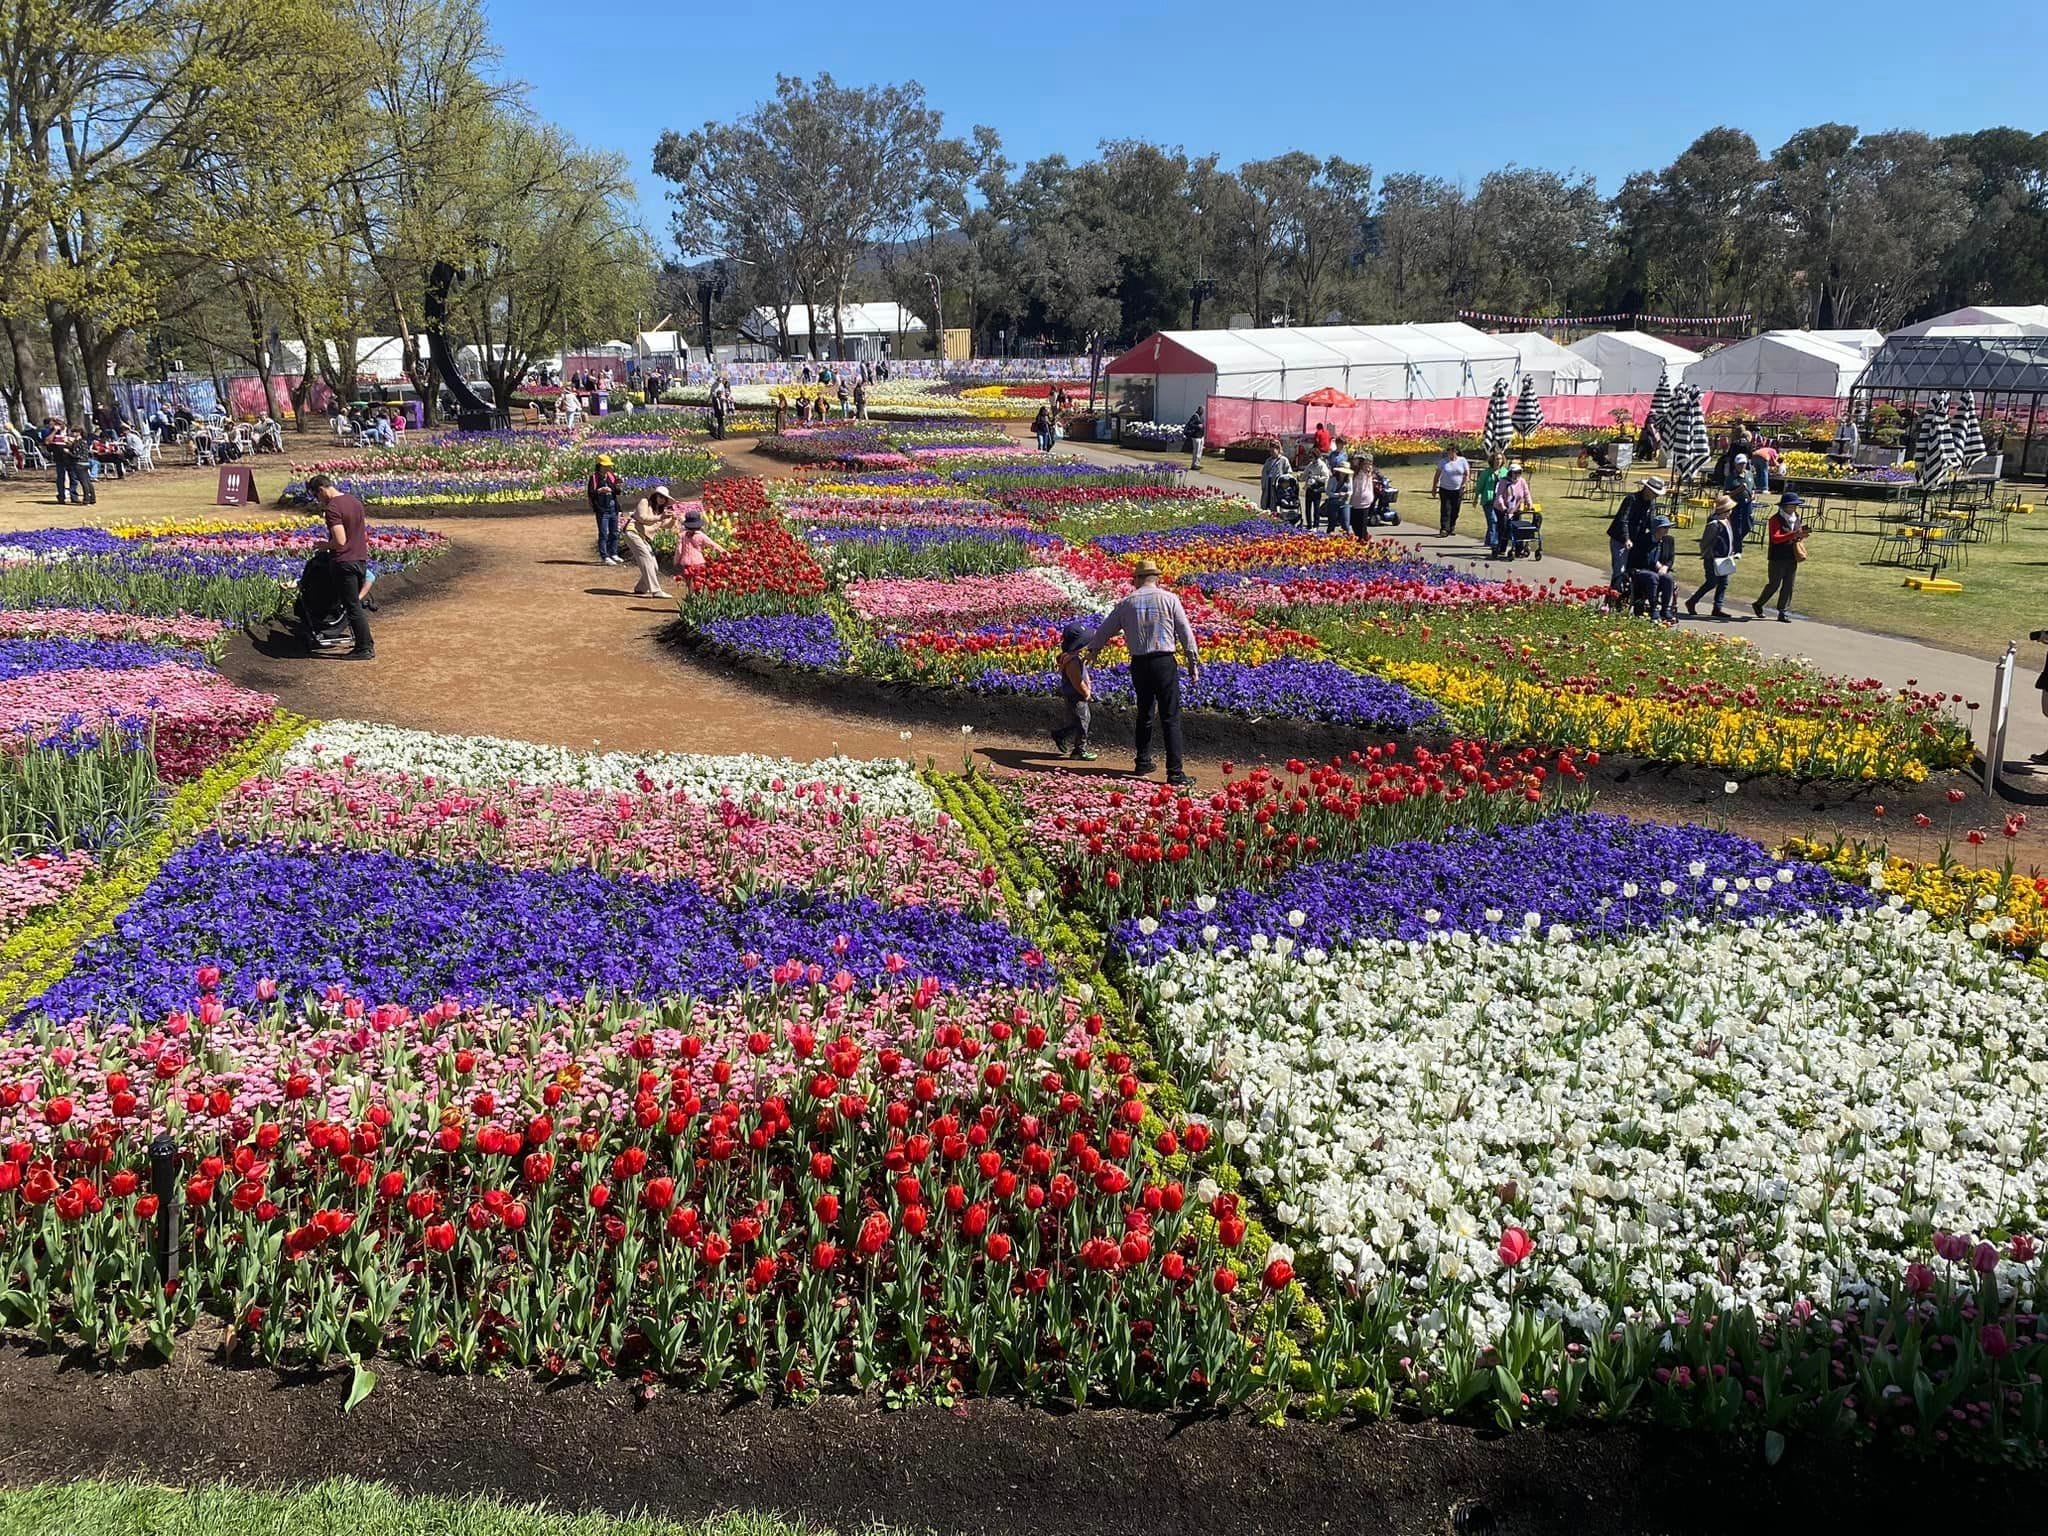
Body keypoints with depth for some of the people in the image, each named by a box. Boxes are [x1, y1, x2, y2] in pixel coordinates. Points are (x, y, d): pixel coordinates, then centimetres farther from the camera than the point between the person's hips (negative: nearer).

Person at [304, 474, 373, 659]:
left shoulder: (332, 508, -17)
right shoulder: (355, 501, 10)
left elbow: (340, 541, -23)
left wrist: (324, 545, -4)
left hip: (345, 562, -8)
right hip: (361, 559, 8)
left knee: (352, 607, -1)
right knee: (356, 604, 18)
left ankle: (364, 649, 2)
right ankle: (367, 643, 20)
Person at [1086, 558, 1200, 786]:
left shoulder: (1127, 603, 7)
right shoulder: (1169, 599, -1)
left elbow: (1105, 630, 19)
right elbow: (1185, 632, -2)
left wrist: (1093, 650, 37)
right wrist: (1193, 662, 6)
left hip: (1139, 664, 3)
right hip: (1164, 662, -3)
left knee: (1144, 714, 20)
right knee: (1170, 718, -2)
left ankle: (1143, 763, 27)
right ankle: (1175, 772, -5)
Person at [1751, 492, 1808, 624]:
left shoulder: (1797, 518, 12)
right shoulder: (1776, 519, -11)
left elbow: (1799, 536, 22)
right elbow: (1775, 538, -24)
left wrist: (1801, 535, -2)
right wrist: (1794, 534, -31)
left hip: (1792, 558, 6)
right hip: (1778, 558, -6)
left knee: (1788, 586, 4)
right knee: (1774, 584, -1)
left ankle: (1783, 612, 8)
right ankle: (1758, 605, 19)